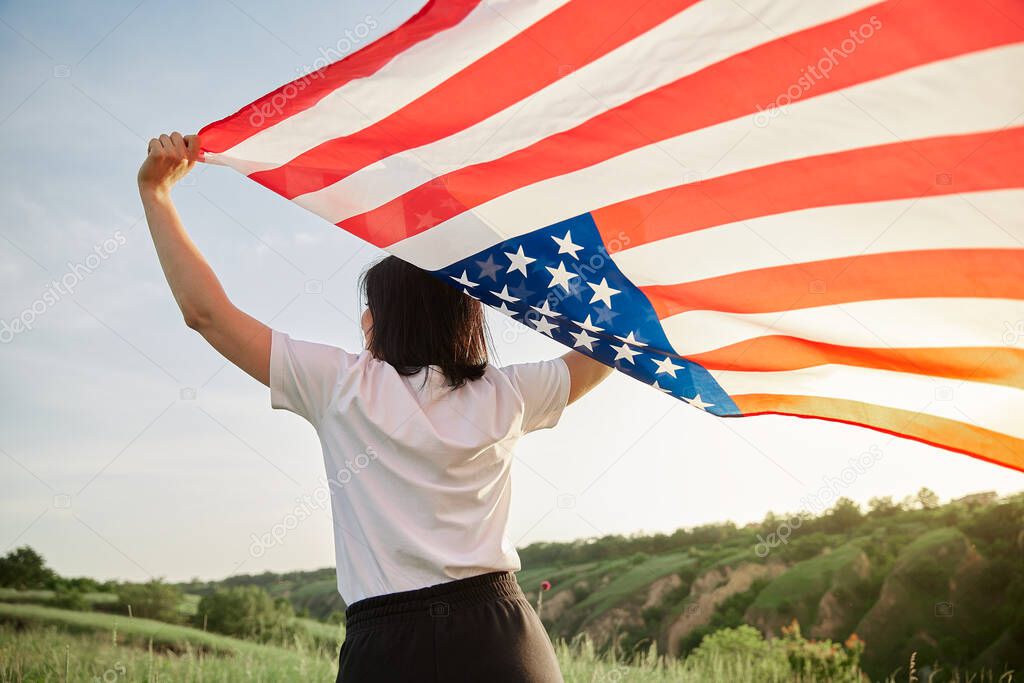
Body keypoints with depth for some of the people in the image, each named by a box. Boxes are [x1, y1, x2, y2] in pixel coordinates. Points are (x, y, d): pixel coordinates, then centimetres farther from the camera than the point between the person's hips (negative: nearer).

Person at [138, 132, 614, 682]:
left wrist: (155, 193, 12)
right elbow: (603, 352, 23)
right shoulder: (504, 398, 7)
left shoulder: (342, 385, 0)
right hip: (503, 638, 3)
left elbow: (206, 311, 4)